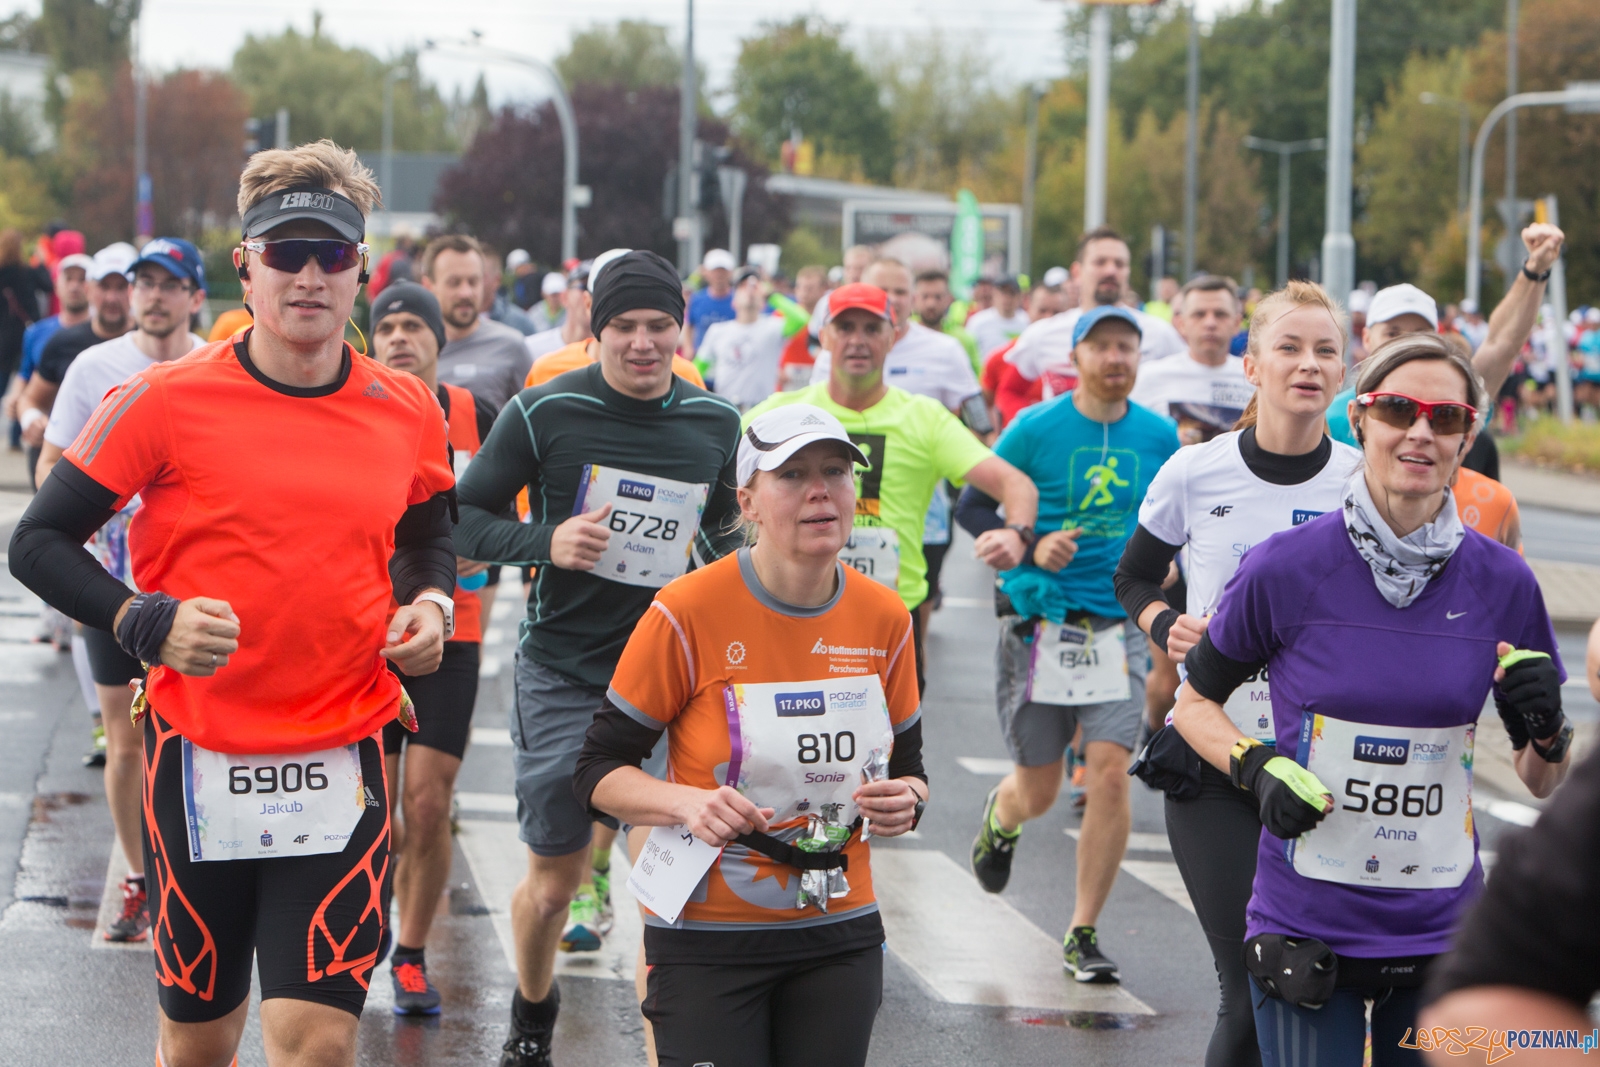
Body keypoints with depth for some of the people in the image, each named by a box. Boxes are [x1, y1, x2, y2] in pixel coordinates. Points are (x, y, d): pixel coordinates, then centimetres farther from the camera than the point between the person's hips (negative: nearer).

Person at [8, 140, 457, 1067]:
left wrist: (431, 603, 1)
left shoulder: (408, 413, 3)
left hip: (342, 762, 1)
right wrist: (145, 623, -18)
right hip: (201, 756, -1)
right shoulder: (167, 401, -8)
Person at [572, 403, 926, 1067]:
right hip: (707, 936, -4)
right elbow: (597, 772, -6)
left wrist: (904, 801, -9)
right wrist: (688, 802, -24)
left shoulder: (884, 619, 2)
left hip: (840, 935, 4)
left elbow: (907, 768, 14)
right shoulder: (688, 613, -11)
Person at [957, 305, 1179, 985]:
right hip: (1039, 622, -1)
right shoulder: (1036, 429, -4)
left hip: (1119, 624, 2)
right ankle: (1000, 818, 46)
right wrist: (1031, 548, -15)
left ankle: (1083, 935, 0)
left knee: (1110, 774, -13)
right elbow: (971, 507, 0)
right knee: (1038, 791, 6)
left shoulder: (1159, 436, 4)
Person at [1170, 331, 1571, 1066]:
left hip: (1443, 934, 2)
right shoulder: (1285, 569, -8)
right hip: (1305, 934, -2)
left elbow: (1542, 783, 8)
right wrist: (1257, 769, -11)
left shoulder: (1502, 583, -1)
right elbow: (1196, 701, 7)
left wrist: (1546, 731, -13)